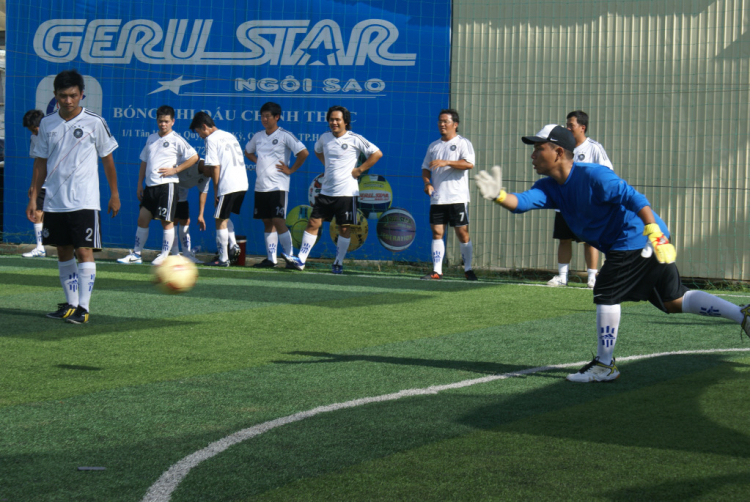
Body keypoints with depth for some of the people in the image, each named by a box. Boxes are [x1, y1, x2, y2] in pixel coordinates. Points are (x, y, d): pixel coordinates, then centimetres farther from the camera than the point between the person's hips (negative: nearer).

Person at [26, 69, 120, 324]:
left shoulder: (94, 122, -4)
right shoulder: (47, 124, 6)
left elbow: (107, 158, 5)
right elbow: (41, 162, 12)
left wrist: (114, 194, 7)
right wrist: (33, 197, 8)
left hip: (84, 202, -4)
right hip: (54, 202, 4)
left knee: (84, 251, -9)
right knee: (63, 252, 9)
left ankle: (83, 308, -9)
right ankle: (70, 304, 18)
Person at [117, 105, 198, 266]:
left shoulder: (176, 140, -4)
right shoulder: (151, 138, 15)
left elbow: (194, 157, -7)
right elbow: (144, 162, 20)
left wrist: (175, 169, -11)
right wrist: (140, 184, 15)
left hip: (167, 185, -6)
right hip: (150, 185, 6)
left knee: (167, 221, -3)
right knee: (142, 218, 6)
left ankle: (164, 256, 5)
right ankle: (136, 254, 12)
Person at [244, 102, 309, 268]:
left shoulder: (285, 135, -7)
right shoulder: (258, 136, 12)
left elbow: (304, 153, -13)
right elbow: (248, 151, 31)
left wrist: (291, 170, -9)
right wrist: (257, 161, 13)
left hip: (278, 186, -6)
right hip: (260, 186, 6)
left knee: (278, 221, -11)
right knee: (267, 222, 7)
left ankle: (289, 256, -3)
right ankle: (270, 258, 10)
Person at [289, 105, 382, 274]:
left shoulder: (355, 139, -7)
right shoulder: (324, 138, 7)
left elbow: (377, 153, -6)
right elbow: (317, 151, 30)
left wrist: (360, 169, -7)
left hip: (346, 192, -4)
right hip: (326, 191, 4)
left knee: (345, 228, 2)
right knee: (313, 223, -2)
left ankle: (338, 263, 13)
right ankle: (301, 260, -1)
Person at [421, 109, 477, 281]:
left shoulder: (463, 143, 0)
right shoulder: (433, 146, 17)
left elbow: (469, 163, -16)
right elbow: (425, 168, 19)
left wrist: (446, 162, -23)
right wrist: (427, 183, -1)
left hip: (457, 197, -5)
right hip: (437, 198, 5)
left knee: (462, 233, -4)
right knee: (437, 233, 0)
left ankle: (468, 269, 6)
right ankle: (436, 270, 3)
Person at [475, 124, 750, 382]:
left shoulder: (592, 175, -21)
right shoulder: (550, 187, 5)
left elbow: (635, 199, -26)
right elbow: (522, 202, -12)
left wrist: (655, 234, -35)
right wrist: (498, 195, -32)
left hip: (637, 241, -9)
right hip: (628, 245, 9)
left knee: (606, 294, -8)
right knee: (675, 300, 12)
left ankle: (604, 365, 4)